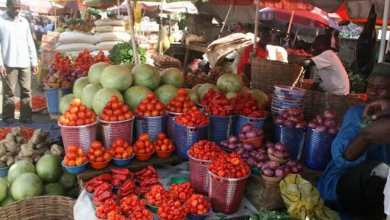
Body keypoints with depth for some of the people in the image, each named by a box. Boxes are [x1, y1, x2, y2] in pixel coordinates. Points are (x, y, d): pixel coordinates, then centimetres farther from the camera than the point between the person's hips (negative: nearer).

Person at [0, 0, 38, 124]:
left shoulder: (24, 21, 13)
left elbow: (30, 42, 16)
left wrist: (34, 61, 12)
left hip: (25, 63, 4)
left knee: (26, 91, 4)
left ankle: (25, 116, 11)